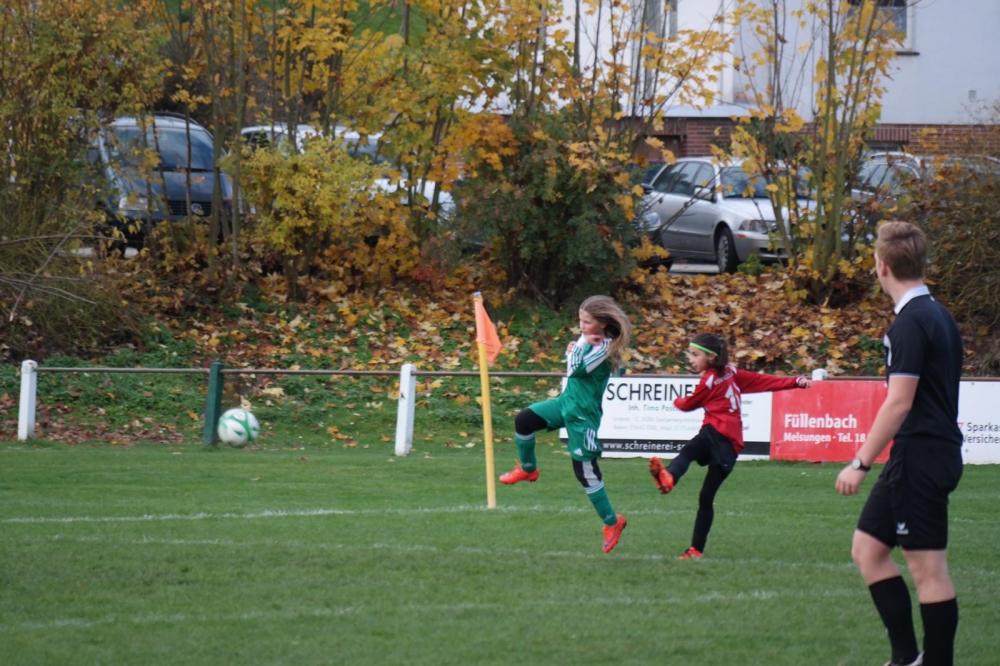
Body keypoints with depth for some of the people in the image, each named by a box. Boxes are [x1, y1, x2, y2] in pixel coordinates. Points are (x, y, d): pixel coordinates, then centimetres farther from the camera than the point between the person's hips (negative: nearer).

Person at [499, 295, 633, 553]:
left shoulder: (604, 347, -21)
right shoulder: (592, 340, 5)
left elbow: (577, 369, -27)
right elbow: (574, 366, 19)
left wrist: (581, 345, -16)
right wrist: (573, 351, -1)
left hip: (583, 414, -9)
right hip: (566, 401, 9)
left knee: (585, 469, -3)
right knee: (524, 420, 2)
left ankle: (612, 522, 10)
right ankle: (527, 470, 25)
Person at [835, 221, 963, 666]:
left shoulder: (910, 323, -15)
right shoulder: (939, 316, 14)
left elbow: (900, 402, -20)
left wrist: (861, 463, -18)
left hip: (918, 458, -10)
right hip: (937, 453, 10)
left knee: (929, 570, -6)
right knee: (867, 549, 13)